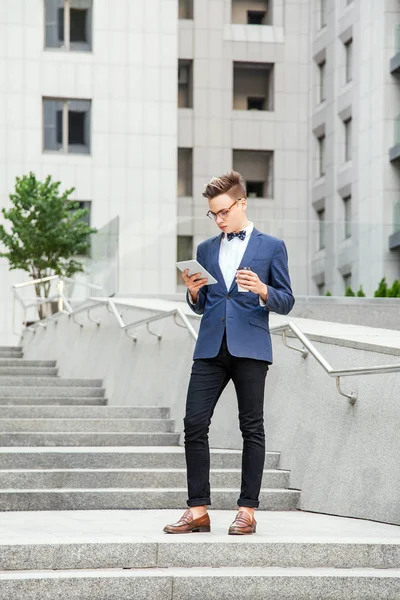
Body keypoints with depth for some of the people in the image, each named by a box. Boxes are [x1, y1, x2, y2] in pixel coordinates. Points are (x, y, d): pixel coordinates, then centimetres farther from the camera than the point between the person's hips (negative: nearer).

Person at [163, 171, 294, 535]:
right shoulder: (206, 250, 18)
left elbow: (286, 302, 4)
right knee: (195, 424, -5)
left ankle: (247, 510, 5)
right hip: (211, 349, 4)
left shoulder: (271, 247, 6)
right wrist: (194, 292, -1)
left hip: (250, 348, -3)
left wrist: (262, 290, -16)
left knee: (252, 428, 0)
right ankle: (198, 510, 0)